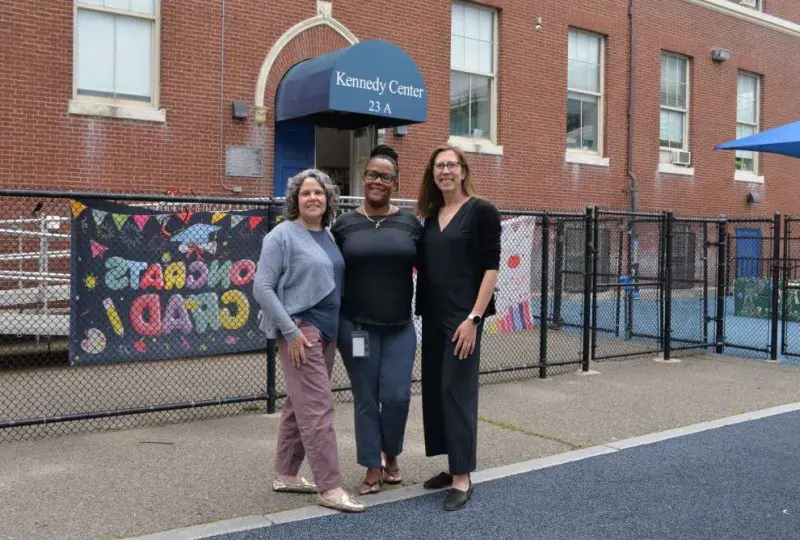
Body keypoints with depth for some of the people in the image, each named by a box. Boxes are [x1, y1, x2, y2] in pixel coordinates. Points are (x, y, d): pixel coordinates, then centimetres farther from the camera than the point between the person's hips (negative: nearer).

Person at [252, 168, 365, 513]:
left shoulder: (329, 236, 12)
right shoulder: (282, 236, -8)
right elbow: (262, 287, -13)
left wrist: (340, 325, 12)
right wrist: (290, 330, -18)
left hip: (327, 330, 7)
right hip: (300, 329, -7)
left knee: (300, 405, 14)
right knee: (318, 407, -8)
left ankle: (286, 475, 25)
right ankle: (330, 487, -3)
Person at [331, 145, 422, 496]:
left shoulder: (409, 222, 2)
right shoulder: (344, 224, 1)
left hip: (400, 328, 1)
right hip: (356, 326, 0)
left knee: (396, 396, -2)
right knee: (366, 399, 6)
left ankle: (391, 456, 26)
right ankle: (373, 468, 22)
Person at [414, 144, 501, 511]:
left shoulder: (481, 211, -6)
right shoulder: (431, 215, 12)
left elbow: (491, 267, -12)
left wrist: (474, 317, -18)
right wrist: (419, 312, 7)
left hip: (464, 315, -7)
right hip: (433, 316, 7)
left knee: (458, 390, -5)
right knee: (434, 389, 10)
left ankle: (463, 477, 4)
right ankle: (453, 466, 23)